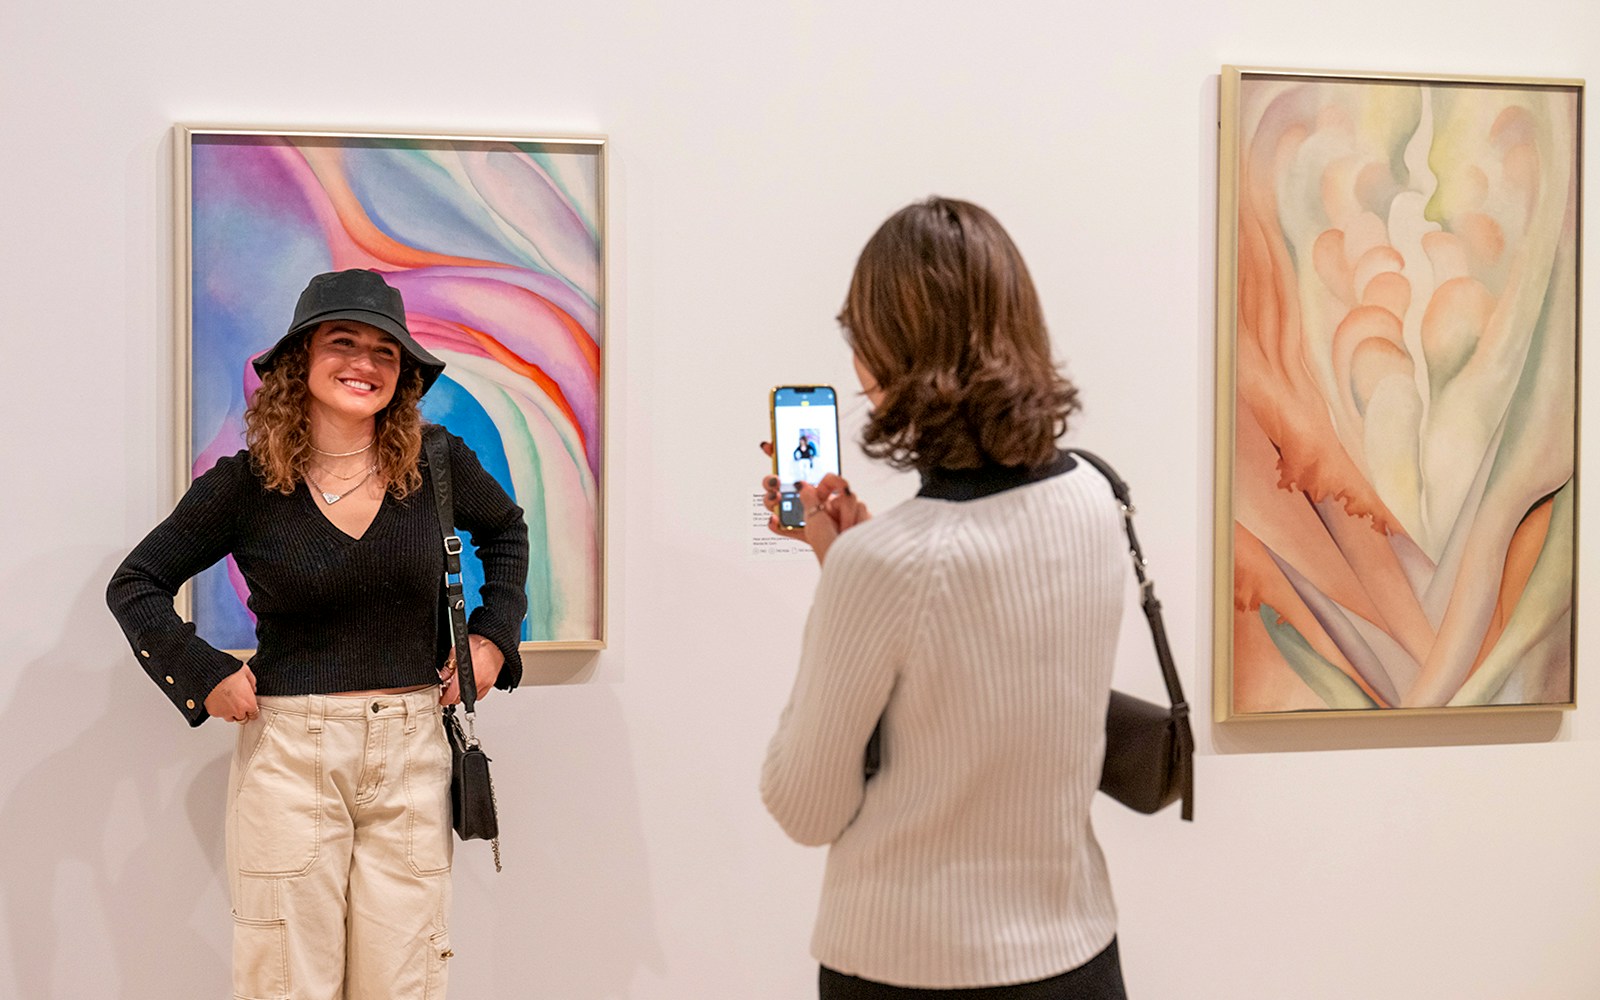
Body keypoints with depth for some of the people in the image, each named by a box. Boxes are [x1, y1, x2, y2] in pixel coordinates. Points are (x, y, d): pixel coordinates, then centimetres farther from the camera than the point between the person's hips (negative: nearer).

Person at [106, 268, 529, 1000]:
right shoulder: (246, 484, -4)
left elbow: (505, 531, 20)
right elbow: (134, 586, 7)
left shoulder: (435, 464, 0)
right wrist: (203, 675, -4)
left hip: (411, 753, 2)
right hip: (288, 754, -1)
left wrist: (493, 637, 9)